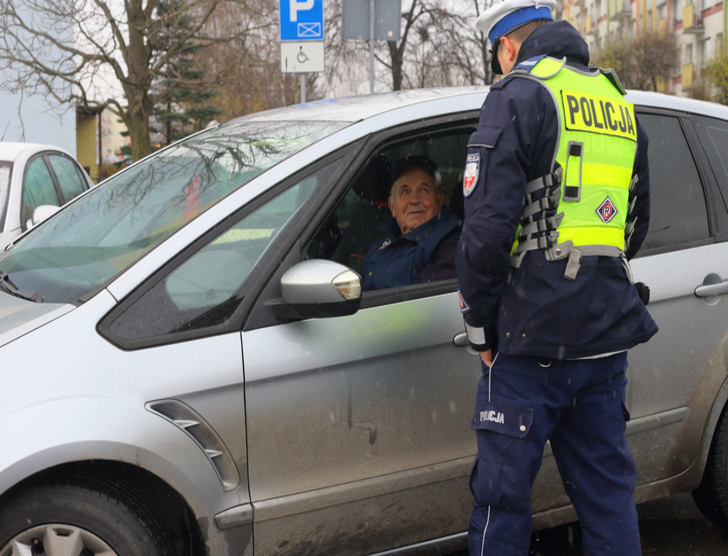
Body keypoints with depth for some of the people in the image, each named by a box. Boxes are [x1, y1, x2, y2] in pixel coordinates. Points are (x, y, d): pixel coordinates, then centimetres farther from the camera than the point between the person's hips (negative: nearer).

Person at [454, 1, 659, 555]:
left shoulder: (518, 97, -7)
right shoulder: (619, 104, 17)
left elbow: (488, 225, -15)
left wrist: (480, 323, -5)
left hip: (534, 333, -7)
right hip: (609, 332, 7)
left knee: (503, 489, 2)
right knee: (608, 488, 14)